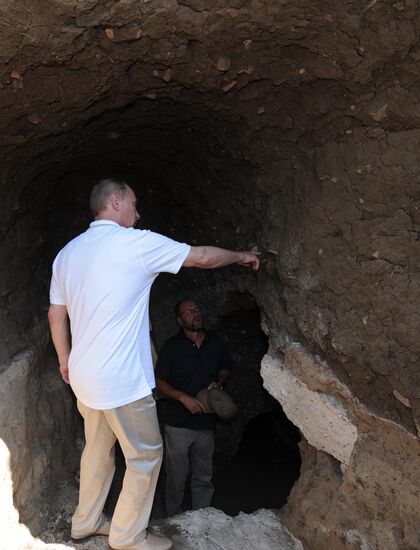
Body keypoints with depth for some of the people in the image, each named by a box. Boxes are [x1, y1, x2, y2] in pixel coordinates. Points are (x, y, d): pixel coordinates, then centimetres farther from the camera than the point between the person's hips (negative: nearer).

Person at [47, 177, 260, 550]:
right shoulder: (136, 243, -13)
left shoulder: (68, 252, 8)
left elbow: (56, 314, 13)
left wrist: (65, 361, 23)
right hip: (121, 380, -8)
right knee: (145, 457, 9)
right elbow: (202, 257, -4)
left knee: (98, 449, 24)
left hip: (83, 376, 8)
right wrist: (242, 256, 13)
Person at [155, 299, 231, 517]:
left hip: (206, 423, 3)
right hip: (178, 424, -3)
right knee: (176, 478, 7)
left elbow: (225, 368, 17)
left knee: (204, 478, 16)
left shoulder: (216, 343, 1)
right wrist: (184, 397, -20)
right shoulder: (172, 347, -9)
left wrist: (219, 383, -4)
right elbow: (160, 383, -7)